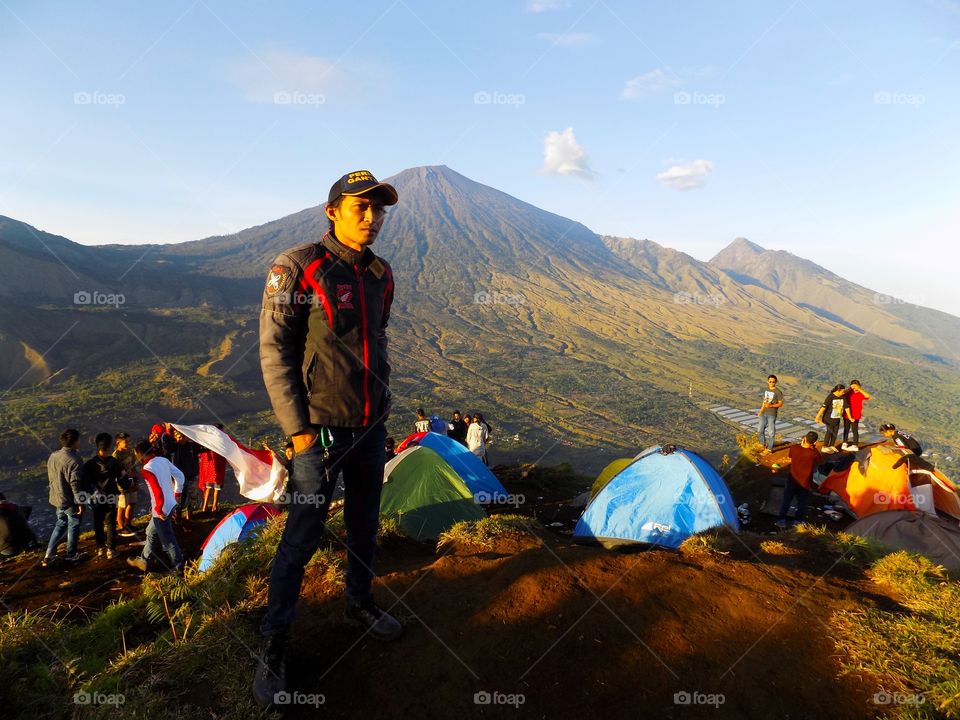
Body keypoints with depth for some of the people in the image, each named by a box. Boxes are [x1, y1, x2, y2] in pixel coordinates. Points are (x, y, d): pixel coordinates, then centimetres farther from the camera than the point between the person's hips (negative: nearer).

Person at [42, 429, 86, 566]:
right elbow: (75, 484, -23)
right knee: (73, 526, 11)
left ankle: (49, 555, 21)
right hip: (71, 501, -7)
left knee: (60, 524, 22)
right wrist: (80, 502, -15)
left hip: (57, 498, 7)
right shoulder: (74, 460, -25)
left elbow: (50, 478, 10)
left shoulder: (53, 456, -1)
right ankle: (71, 555, 25)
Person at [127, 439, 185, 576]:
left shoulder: (147, 469, -21)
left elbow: (158, 491, -27)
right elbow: (180, 476, 7)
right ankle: (143, 560, 39)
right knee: (152, 532, 25)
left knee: (167, 539, 4)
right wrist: (177, 494, 18)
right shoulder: (163, 460, 2)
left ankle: (178, 567, 13)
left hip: (162, 509, -9)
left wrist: (159, 509, -16)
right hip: (171, 503, 9)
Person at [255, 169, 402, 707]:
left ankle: (360, 602, 39)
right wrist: (297, 427, -14)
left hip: (372, 426, 6)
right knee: (303, 534, -1)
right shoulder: (298, 268, -12)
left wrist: (383, 403, 16)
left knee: (366, 523, 18)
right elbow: (275, 352, -12)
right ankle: (275, 641, 16)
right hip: (322, 428, -6)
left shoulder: (381, 274, 6)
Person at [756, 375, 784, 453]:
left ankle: (770, 448, 14)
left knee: (771, 432, 2)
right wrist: (761, 410, 12)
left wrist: (771, 405, -24)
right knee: (760, 430, 14)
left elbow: (781, 404, -11)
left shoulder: (778, 392, -12)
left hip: (772, 414, -7)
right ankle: (763, 444, 33)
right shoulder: (766, 389, 8)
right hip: (764, 413, 7)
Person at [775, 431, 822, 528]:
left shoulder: (794, 448, -19)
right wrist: (814, 448, -5)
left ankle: (782, 520, 21)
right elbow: (820, 460, -1)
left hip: (792, 480, 1)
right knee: (802, 503, 19)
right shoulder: (814, 453, -23)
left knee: (786, 501, 17)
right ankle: (798, 521, 26)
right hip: (805, 483, -1)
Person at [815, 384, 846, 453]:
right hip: (829, 418, -5)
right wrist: (818, 417, -21)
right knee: (829, 432, 0)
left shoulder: (843, 397, -5)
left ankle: (832, 446, 28)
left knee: (835, 432, 10)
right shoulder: (830, 397, -20)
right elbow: (824, 407, -21)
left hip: (837, 418, 5)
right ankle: (825, 447, 14)